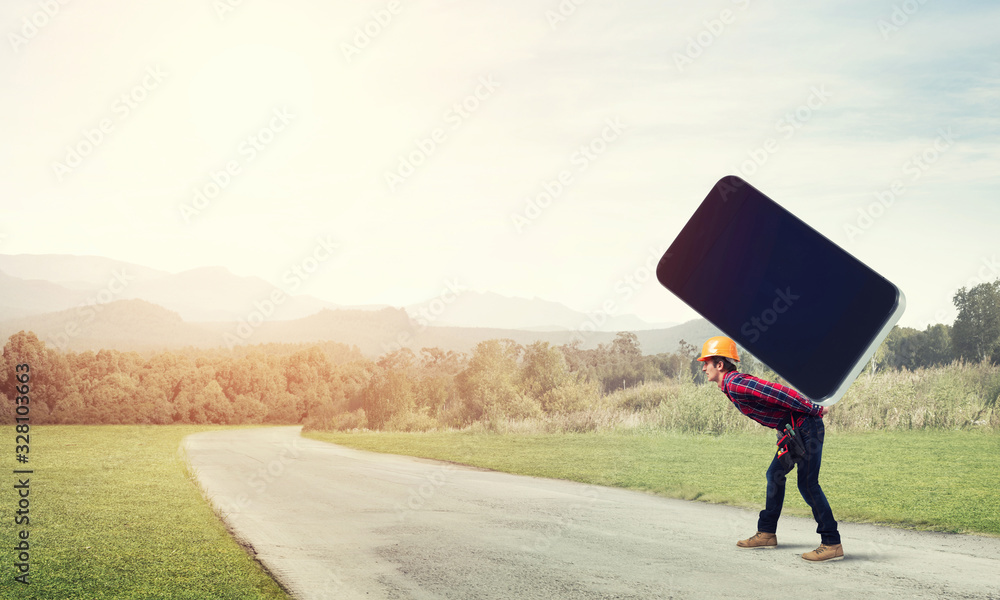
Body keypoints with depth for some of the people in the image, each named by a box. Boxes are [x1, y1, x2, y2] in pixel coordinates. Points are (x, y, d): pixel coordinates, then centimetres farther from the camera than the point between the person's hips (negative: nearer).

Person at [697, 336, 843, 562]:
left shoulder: (736, 385, -19)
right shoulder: (732, 385, 13)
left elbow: (780, 393, -24)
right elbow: (773, 393, 20)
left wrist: (814, 411, -19)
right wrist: (813, 411, 20)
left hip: (805, 427, -11)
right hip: (794, 430, 11)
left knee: (807, 484, -10)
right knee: (775, 475, 17)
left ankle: (832, 544, -6)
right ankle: (767, 533, 27)